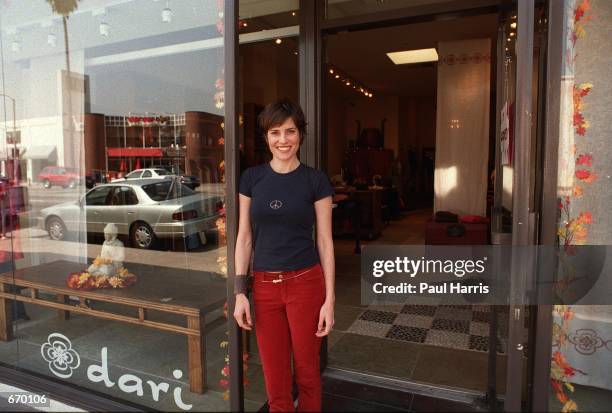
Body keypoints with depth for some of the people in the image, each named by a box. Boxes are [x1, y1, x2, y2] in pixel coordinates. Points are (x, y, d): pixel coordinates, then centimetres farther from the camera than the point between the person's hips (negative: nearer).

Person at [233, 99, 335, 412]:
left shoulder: (316, 180, -4)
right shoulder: (251, 178, 2)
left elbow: (325, 241, -3)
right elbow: (244, 238, 4)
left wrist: (329, 299, -6)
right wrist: (240, 292, 0)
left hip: (306, 283, -2)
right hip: (264, 286, 2)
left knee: (307, 371, 13)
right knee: (275, 377, 13)